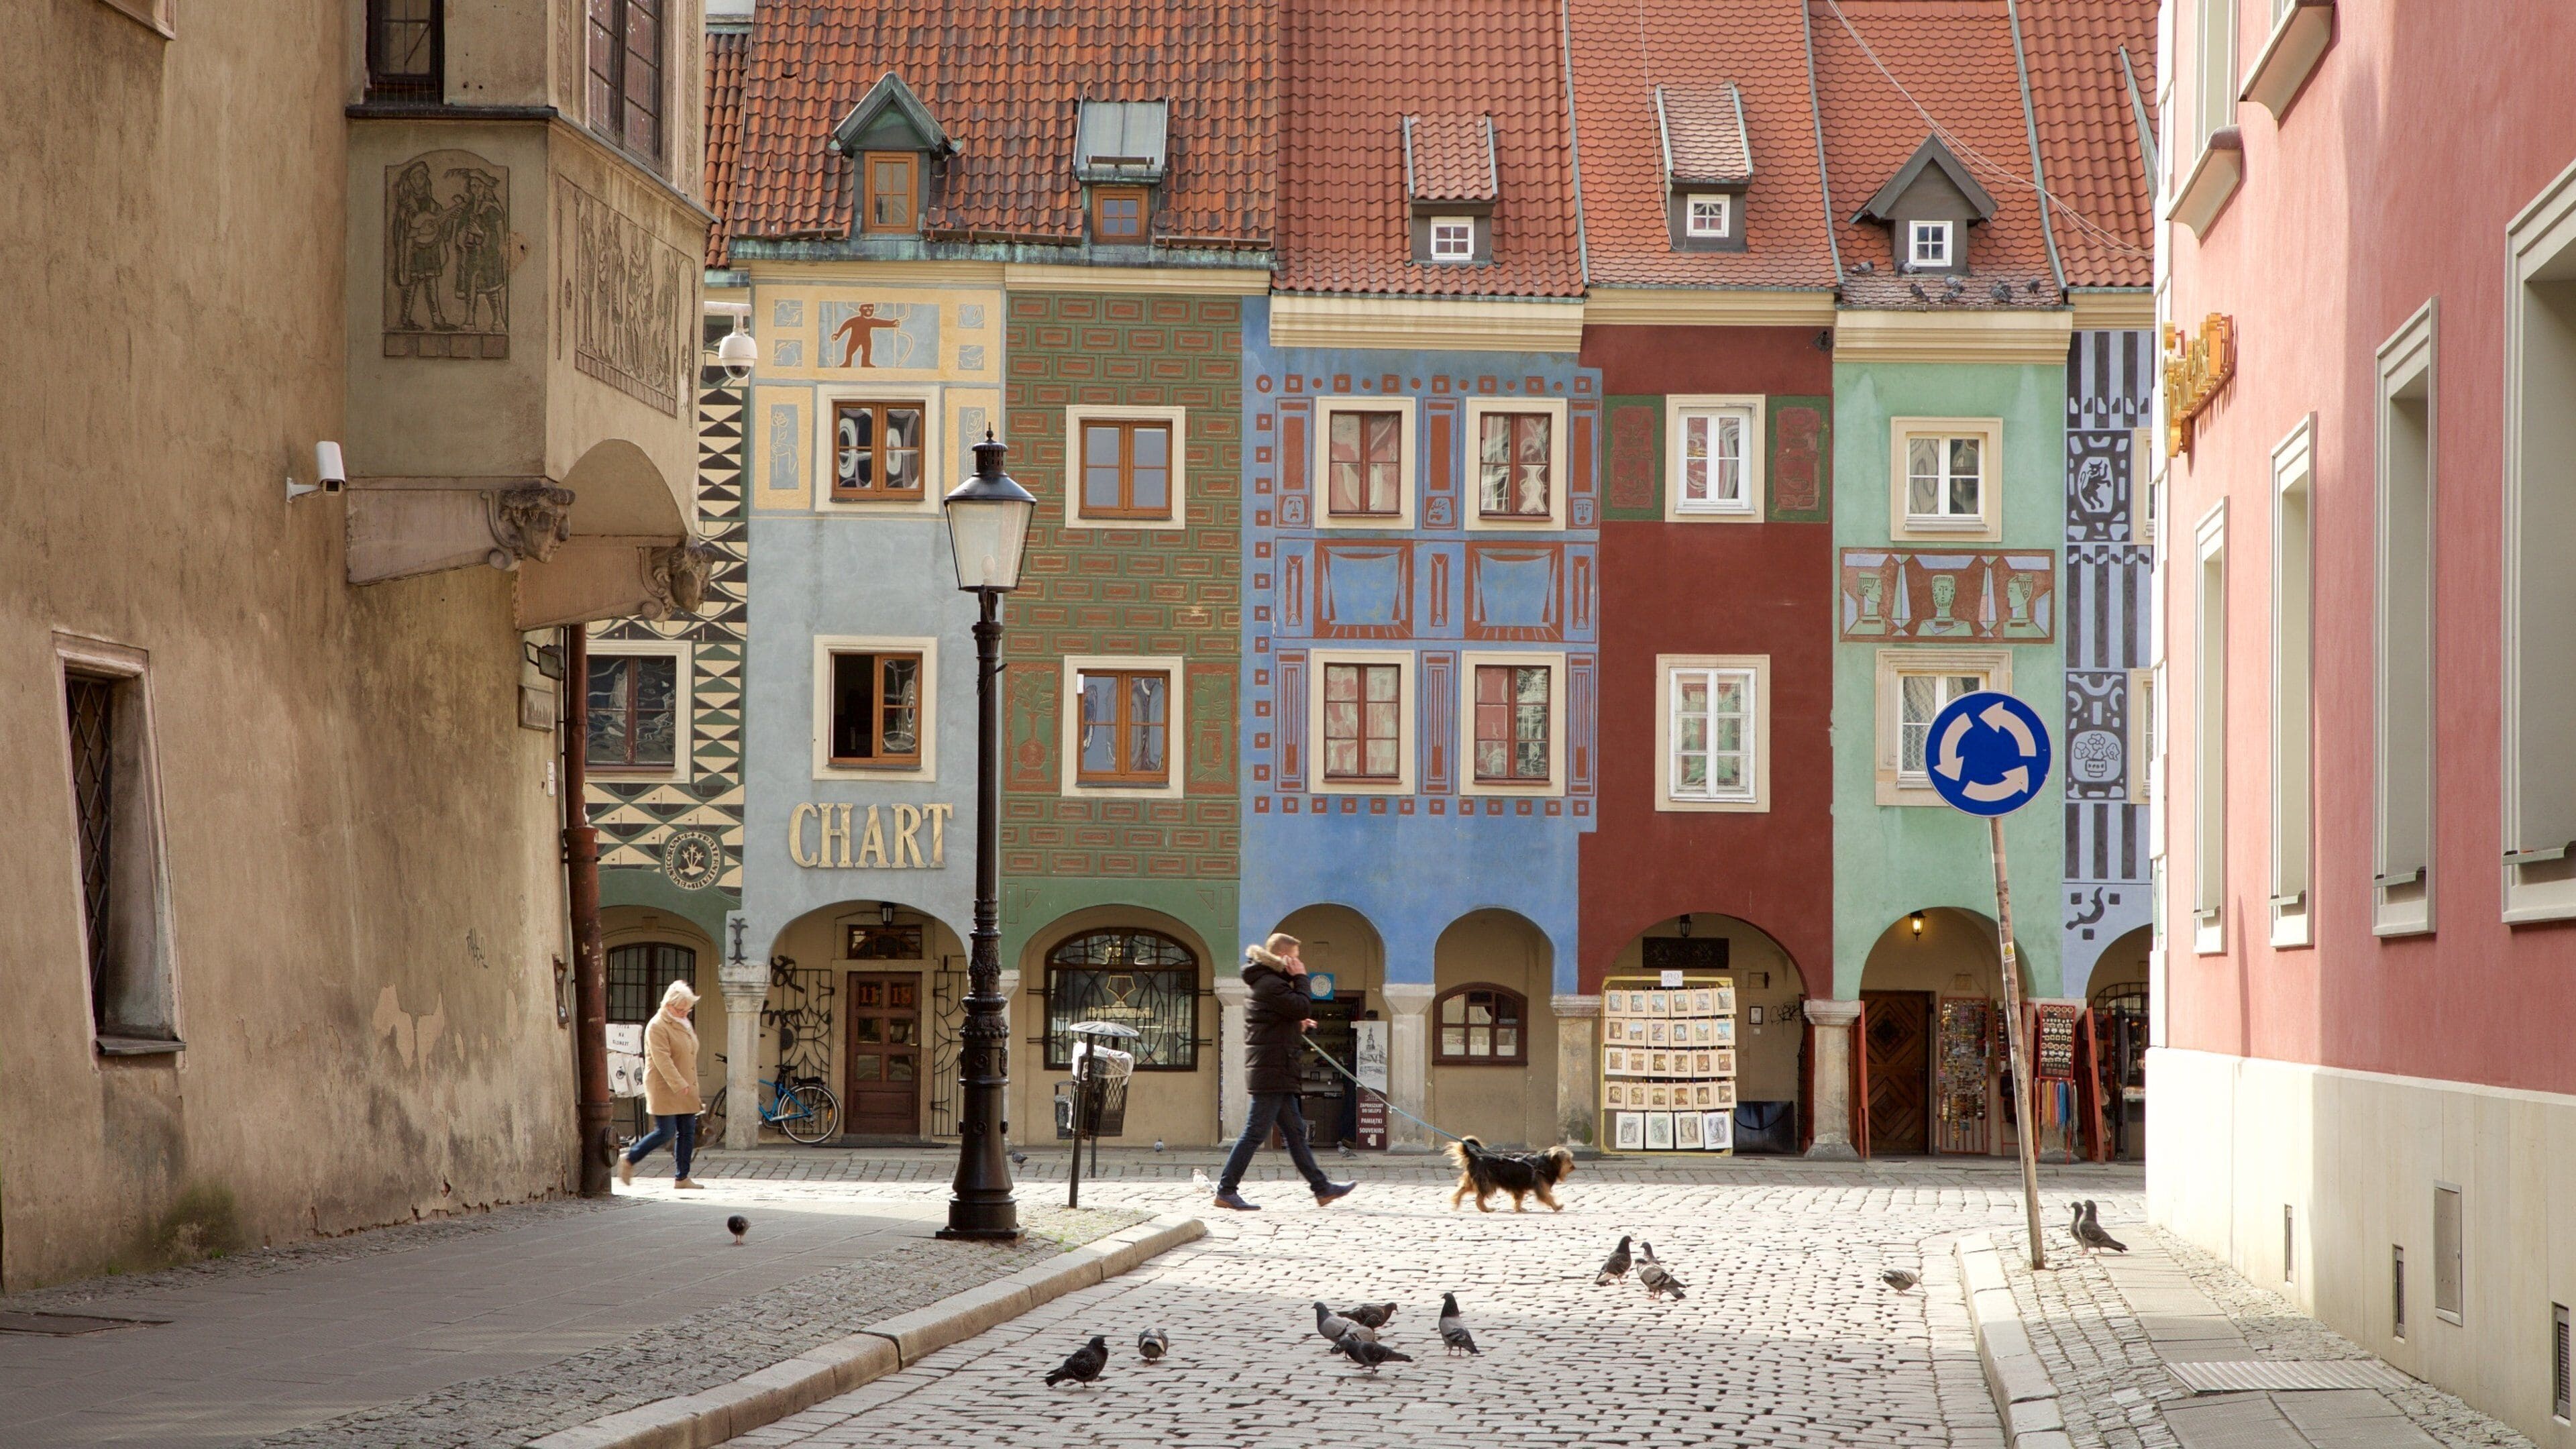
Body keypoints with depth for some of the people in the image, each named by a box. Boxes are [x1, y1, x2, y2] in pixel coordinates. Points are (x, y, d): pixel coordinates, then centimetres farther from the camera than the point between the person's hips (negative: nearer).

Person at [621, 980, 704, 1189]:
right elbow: (662, 1060, -22)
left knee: (688, 1132, 5)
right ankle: (629, 1161, 7)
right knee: (665, 1133, -9)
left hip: (686, 1090, 9)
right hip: (664, 1091, -9)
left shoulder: (684, 1024, 17)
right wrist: (679, 1085, -28)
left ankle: (682, 1178, 10)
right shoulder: (657, 1027, -12)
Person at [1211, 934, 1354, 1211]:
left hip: (1275, 1074, 11)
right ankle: (1226, 1191, -6)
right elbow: (1300, 1007, -20)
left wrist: (1298, 1027, 13)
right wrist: (1300, 978, -8)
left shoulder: (1265, 982, 19)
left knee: (1295, 1132, 12)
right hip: (1272, 1072, -11)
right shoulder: (1271, 984, -14)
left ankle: (1322, 1188, 16)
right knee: (1255, 1134, -8)